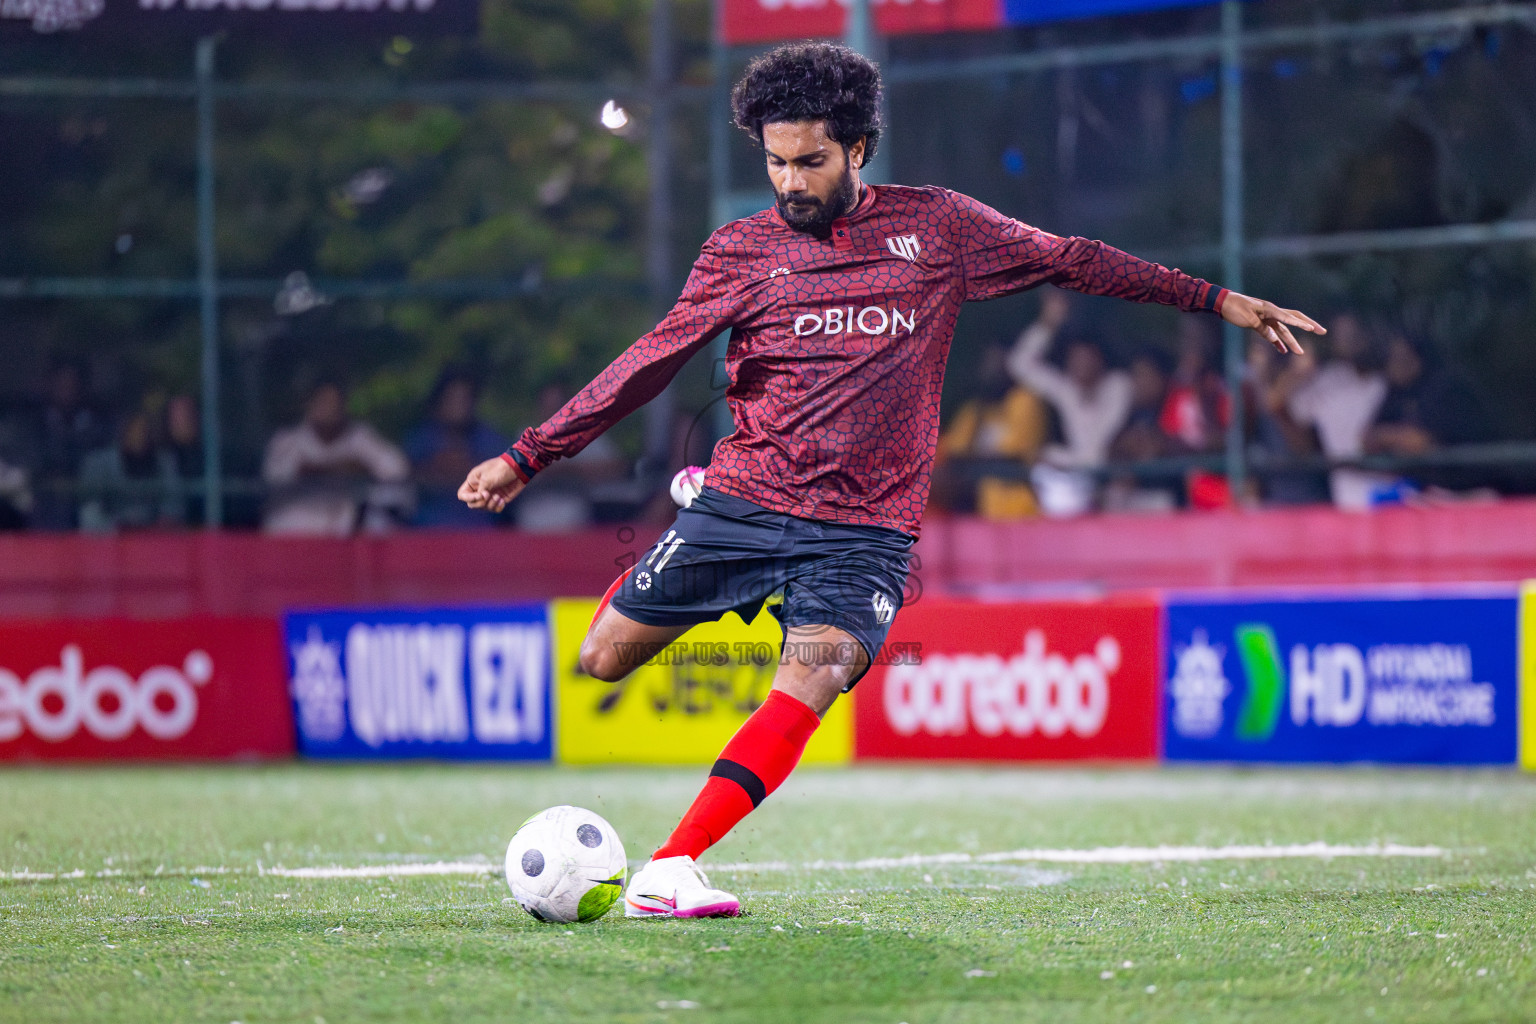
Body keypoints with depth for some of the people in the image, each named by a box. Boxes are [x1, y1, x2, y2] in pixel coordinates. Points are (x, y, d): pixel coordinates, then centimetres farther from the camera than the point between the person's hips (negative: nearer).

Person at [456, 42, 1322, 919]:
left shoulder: (936, 226, 7)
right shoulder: (744, 251, 5)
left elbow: (1070, 260, 14)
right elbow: (649, 363, 7)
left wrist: (1220, 301, 14)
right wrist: (527, 458, 4)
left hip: (863, 531, -1)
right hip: (741, 503, 1)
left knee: (809, 689, -25)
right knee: (602, 661, 1)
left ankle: (668, 874, -29)